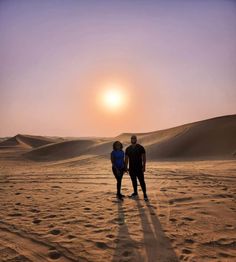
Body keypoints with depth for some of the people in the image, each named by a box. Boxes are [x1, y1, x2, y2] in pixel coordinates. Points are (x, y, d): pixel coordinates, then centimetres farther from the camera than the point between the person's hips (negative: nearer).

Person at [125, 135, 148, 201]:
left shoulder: (140, 147, -4)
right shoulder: (128, 149, 6)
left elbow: (144, 157, -4)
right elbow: (126, 159, 10)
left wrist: (144, 166, -11)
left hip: (139, 168, -4)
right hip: (131, 168, 4)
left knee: (141, 181, -6)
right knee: (134, 181, 13)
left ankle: (145, 194, 1)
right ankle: (135, 192, 28)